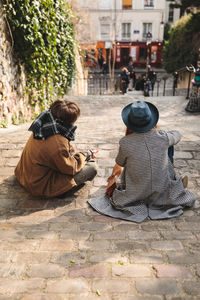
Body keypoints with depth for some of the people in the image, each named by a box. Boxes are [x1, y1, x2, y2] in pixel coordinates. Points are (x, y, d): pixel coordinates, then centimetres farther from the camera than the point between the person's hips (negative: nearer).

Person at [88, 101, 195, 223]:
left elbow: (119, 165, -1)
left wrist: (113, 175, 23)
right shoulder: (162, 137, -16)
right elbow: (177, 135, 10)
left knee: (112, 186, 25)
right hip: (161, 192, 3)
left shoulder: (125, 142, -21)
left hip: (136, 194, -2)